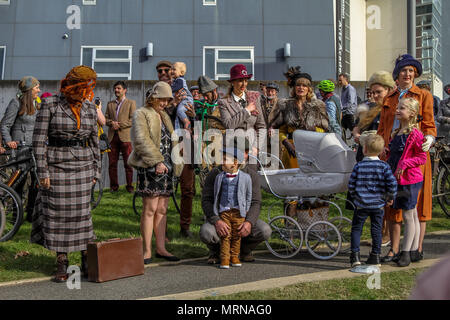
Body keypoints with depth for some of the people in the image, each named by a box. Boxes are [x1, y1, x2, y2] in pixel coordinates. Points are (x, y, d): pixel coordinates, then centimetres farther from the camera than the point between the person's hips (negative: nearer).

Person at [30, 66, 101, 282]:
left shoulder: (89, 108, 5)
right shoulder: (50, 105, -6)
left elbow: (94, 141, 12)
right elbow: (39, 139, -7)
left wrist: (95, 170, 10)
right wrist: (42, 171, -11)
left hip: (82, 167, 3)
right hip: (57, 166, -3)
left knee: (82, 213, 6)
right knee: (57, 214, 2)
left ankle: (87, 262, 17)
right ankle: (62, 264, 13)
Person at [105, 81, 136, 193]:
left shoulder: (131, 103, 7)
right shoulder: (110, 104, 20)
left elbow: (133, 120, -3)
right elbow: (106, 118, 15)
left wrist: (120, 125, -11)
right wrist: (111, 123, -6)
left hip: (125, 136, -4)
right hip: (112, 136, 4)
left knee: (128, 163, -3)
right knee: (112, 163, 3)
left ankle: (130, 186, 3)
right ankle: (114, 186, 11)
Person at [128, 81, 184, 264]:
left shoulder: (164, 116, 23)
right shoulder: (141, 114, -2)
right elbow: (141, 141, -14)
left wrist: (174, 163, 17)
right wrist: (156, 161, -21)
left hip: (165, 167, 7)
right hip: (149, 167, -7)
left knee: (162, 210, 7)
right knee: (150, 209, -8)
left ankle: (160, 248, 11)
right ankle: (147, 251, -4)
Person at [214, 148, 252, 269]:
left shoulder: (245, 177, -1)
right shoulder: (219, 177, 5)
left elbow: (248, 196, 8)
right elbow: (216, 195, 10)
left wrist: (245, 211, 5)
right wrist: (216, 213, 5)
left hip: (238, 212, -1)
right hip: (224, 211, 1)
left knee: (236, 236, 6)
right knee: (225, 236, -1)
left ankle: (234, 257, 19)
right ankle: (224, 259, 6)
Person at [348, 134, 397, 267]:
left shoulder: (359, 166, -6)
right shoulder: (384, 166, -5)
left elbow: (351, 185, -5)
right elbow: (392, 183, -11)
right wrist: (390, 197, 5)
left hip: (361, 205, -1)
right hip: (378, 204, 1)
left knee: (356, 229, 10)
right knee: (376, 230, 12)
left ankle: (355, 256, 4)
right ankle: (375, 256, 17)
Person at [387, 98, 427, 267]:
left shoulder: (415, 134, -13)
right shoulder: (397, 133, 13)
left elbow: (422, 157, -14)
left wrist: (404, 163, -21)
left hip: (410, 179, -8)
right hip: (398, 179, 8)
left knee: (408, 216, -2)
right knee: (413, 216, 14)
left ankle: (406, 253, 5)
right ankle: (414, 251, 21)